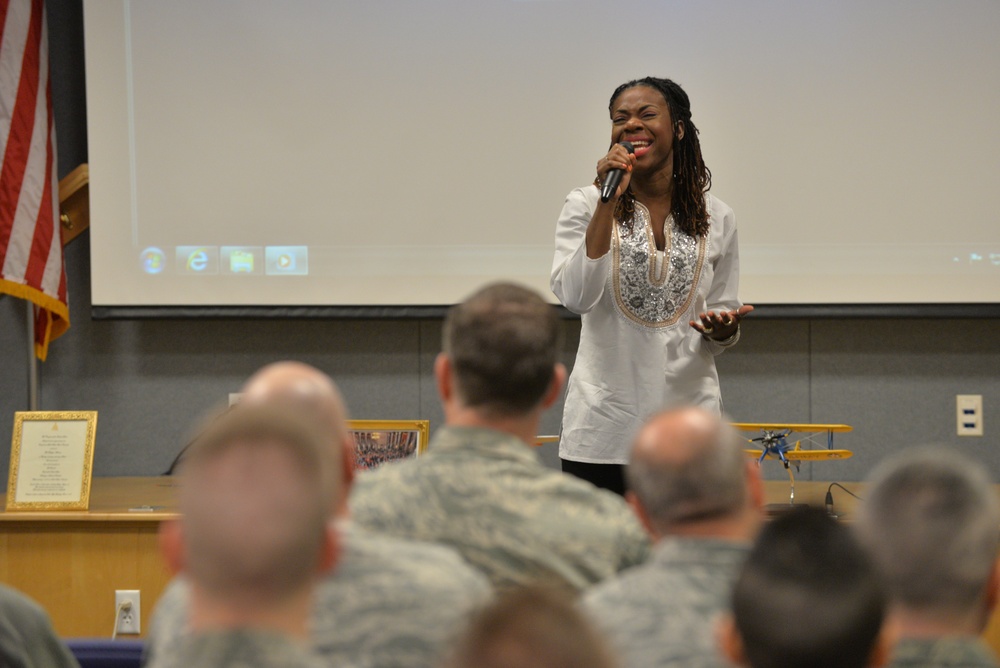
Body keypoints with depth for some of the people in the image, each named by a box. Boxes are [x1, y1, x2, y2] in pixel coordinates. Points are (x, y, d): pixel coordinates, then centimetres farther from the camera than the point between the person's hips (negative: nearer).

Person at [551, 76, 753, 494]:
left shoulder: (716, 218, 7)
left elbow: (722, 333, 14)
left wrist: (723, 330, -9)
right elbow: (575, 298, -15)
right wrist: (609, 203, -16)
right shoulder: (585, 206, 1)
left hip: (688, 420, 2)